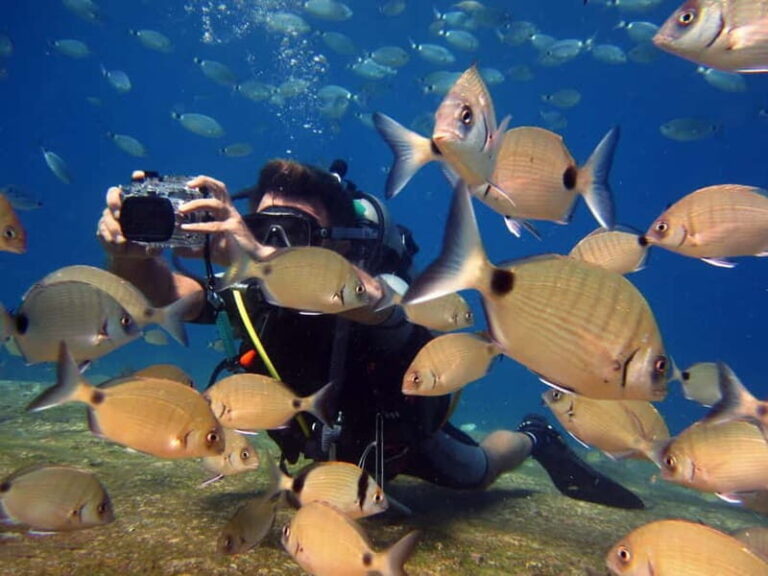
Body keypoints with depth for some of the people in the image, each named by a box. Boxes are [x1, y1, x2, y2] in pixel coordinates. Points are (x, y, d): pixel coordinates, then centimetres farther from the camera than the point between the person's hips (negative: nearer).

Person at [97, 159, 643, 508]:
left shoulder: (372, 291, -41)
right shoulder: (250, 293, -28)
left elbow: (373, 300, -64)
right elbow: (168, 288, -41)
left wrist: (261, 255, -77)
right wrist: (132, 253, -62)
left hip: (398, 432, -5)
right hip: (322, 438, 5)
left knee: (476, 473, 21)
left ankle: (533, 439, 51)